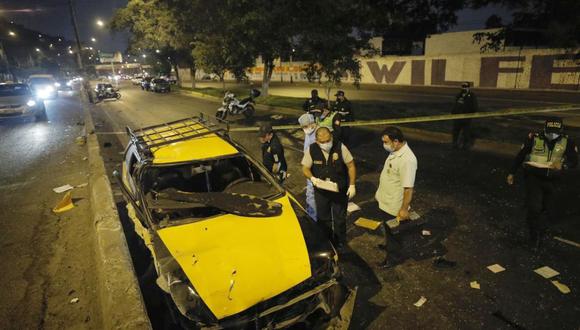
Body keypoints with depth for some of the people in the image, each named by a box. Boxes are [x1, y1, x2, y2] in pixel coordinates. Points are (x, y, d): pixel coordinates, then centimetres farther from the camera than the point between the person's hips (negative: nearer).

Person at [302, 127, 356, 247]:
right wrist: (312, 178, -24)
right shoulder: (311, 150, -13)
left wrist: (352, 185, -9)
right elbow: (305, 168, -4)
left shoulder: (340, 147, -17)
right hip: (320, 191, 2)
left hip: (340, 190, -1)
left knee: (340, 218, 15)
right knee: (323, 218, 18)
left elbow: (351, 166, -7)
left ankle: (340, 244, 37)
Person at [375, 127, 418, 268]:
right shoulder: (395, 152, -3)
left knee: (393, 231, 13)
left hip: (394, 205, -8)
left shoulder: (407, 160, -32)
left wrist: (404, 209, -24)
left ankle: (394, 256, 34)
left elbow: (408, 188, -29)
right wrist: (380, 192, 21)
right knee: (387, 228, 28)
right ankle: (389, 245, 52)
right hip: (386, 200, 9)